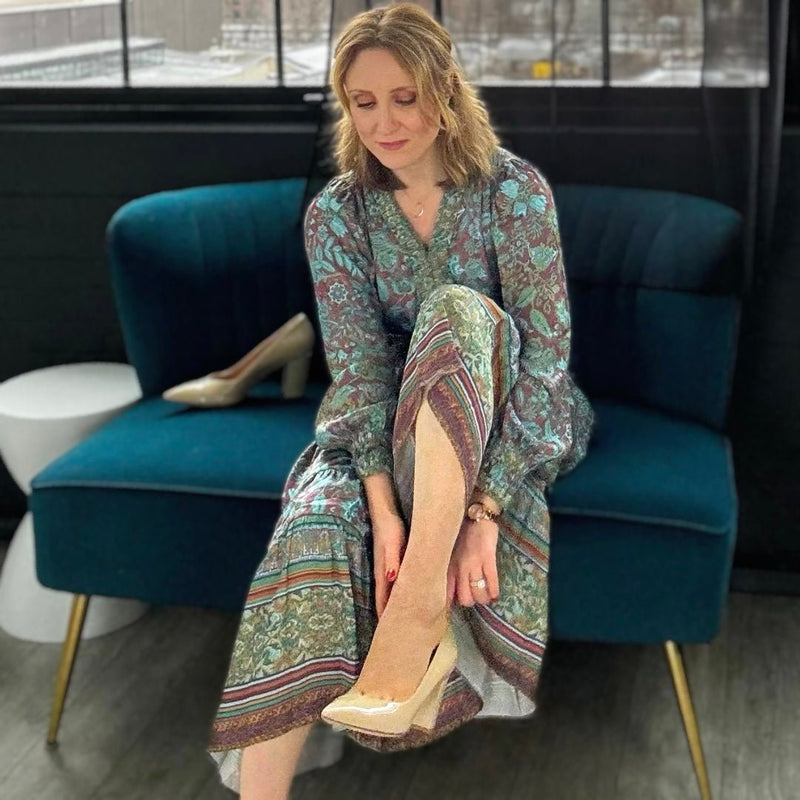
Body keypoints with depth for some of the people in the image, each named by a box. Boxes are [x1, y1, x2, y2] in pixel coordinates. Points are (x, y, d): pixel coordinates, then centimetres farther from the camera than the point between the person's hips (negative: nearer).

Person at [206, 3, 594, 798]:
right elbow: (358, 365, -14)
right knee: (317, 517, -32)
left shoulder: (514, 189, -14)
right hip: (392, 421, 2)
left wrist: (485, 502, -30)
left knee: (458, 311, -35)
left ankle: (421, 600, -38)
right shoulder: (336, 210, -6)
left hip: (509, 423, -1)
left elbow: (546, 352, -19)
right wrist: (383, 507, -29)